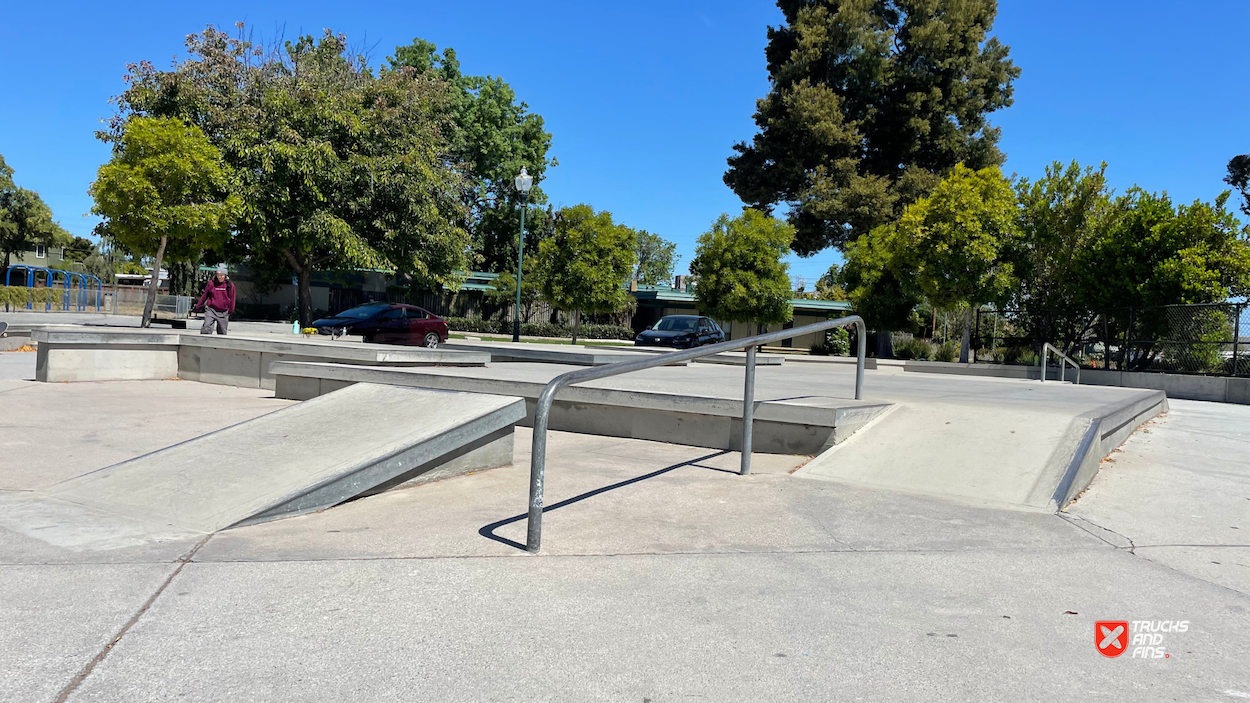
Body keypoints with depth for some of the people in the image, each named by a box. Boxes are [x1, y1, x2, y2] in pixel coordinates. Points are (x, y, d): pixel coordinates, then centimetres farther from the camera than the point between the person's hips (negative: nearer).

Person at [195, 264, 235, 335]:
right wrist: (198, 306, 17)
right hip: (211, 310, -1)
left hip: (223, 312, 1)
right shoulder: (211, 283, 0)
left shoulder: (230, 284, 1)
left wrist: (230, 311, 10)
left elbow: (231, 299, 8)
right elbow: (204, 295, 11)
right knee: (206, 328, -14)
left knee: (222, 332, 8)